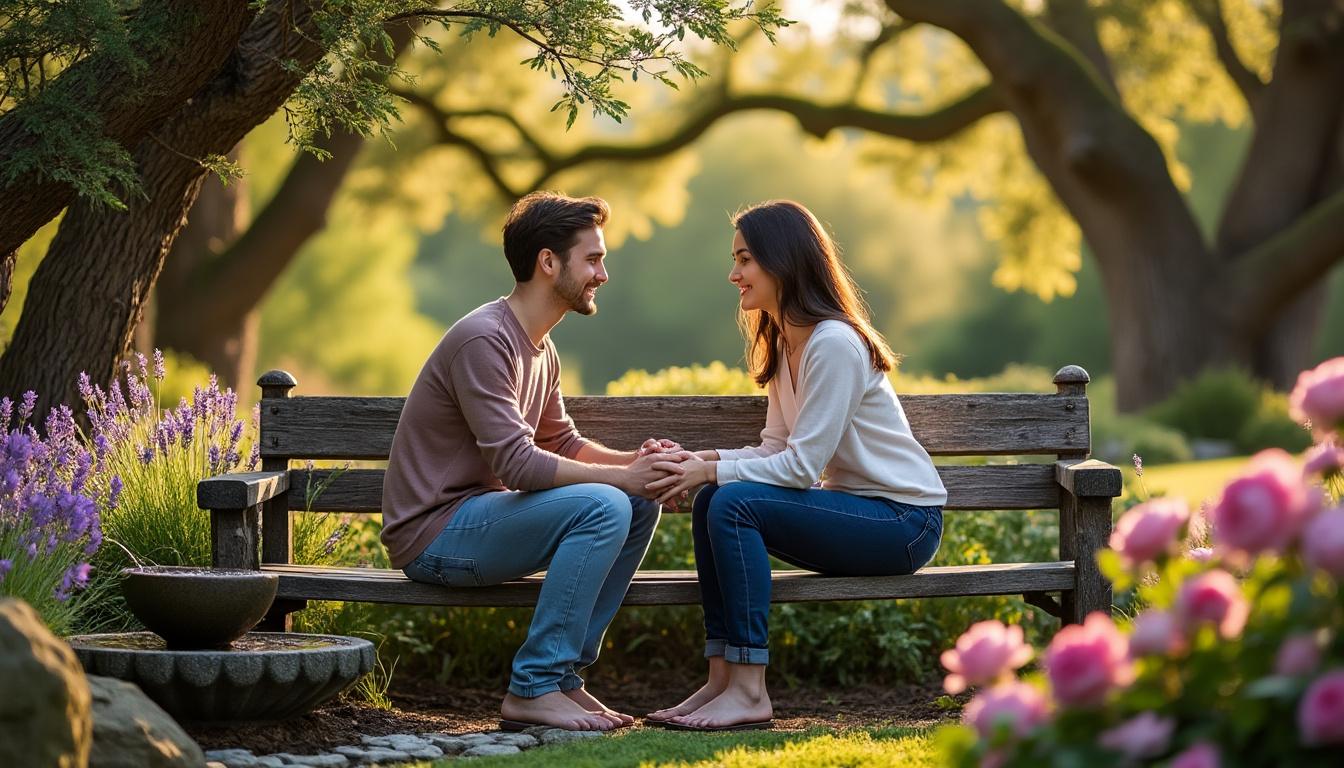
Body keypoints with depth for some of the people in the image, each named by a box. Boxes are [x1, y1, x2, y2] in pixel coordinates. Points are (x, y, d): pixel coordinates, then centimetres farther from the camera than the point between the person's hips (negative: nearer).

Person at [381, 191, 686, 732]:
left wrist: (636, 461, -3)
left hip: (476, 515, 10)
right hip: (432, 536, -10)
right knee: (602, 506, -25)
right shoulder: (484, 339, -19)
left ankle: (564, 674, 2)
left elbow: (562, 444, 16)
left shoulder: (540, 348, 13)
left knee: (641, 503, 1)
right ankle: (533, 689, -19)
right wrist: (621, 476, -21)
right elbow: (517, 463, -25)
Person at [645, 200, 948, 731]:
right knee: (712, 501, -8)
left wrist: (709, 472, -21)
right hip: (851, 507, 9)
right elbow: (775, 450, 8)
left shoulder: (834, 344, -19)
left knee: (734, 502, -24)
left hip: (905, 521, -9)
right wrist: (701, 461, -8)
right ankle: (723, 678, -9)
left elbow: (802, 466, -22)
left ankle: (749, 692, -22)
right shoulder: (783, 346, 11)